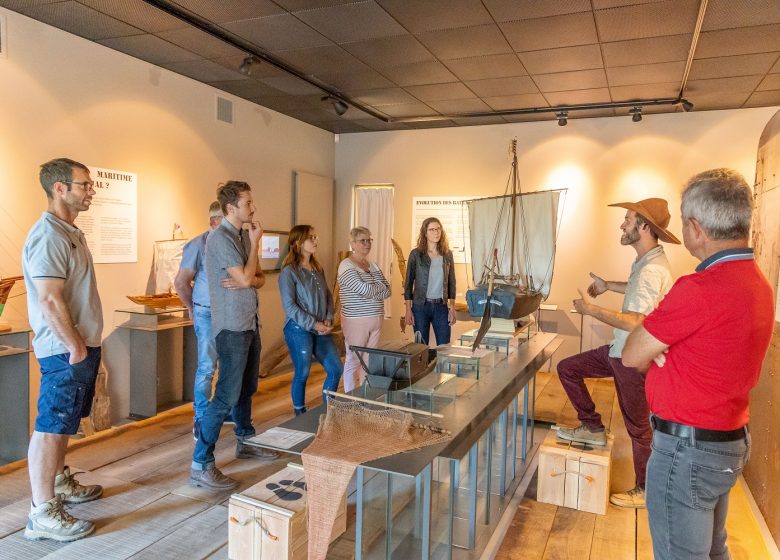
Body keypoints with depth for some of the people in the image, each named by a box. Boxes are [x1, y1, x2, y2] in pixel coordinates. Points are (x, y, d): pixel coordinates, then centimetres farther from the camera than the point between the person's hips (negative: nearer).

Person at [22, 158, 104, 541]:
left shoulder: (71, 233, 13)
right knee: (51, 426, -3)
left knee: (63, 422, 21)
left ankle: (60, 483, 36)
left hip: (82, 345, 10)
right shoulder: (48, 236, -18)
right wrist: (74, 346, -19)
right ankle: (42, 514, 6)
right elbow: (50, 300, -24)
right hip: (65, 351, -10)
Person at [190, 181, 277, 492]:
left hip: (250, 322, 9)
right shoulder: (220, 238, -14)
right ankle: (200, 465, 0)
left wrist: (248, 281, -13)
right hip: (232, 326, -9)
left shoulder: (244, 235, 12)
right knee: (227, 395, -9)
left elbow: (259, 277, 11)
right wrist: (255, 242, -8)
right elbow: (245, 277, -20)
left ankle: (245, 442, 36)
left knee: (247, 388, 19)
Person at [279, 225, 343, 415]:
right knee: (302, 374, 4)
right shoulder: (289, 271, -10)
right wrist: (314, 324, -17)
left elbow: (328, 296, 13)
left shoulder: (318, 269, 11)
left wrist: (328, 319, -4)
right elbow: (289, 306, -15)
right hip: (299, 330, -7)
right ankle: (300, 415, 24)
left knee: (336, 369, 9)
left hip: (321, 330, 7)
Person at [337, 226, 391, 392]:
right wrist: (380, 286, -2)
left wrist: (371, 292, -12)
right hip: (356, 321, -7)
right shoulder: (346, 266, -10)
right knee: (354, 361, 2)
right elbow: (365, 289, -20)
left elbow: (387, 291, 6)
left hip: (376, 319, 7)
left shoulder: (373, 265, 13)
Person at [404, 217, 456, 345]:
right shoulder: (416, 254, -3)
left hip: (441, 306, 3)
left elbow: (451, 283, 10)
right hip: (420, 306, -2)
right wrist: (408, 310, -6)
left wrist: (452, 308, 4)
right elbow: (408, 283, -2)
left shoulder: (447, 254, 6)